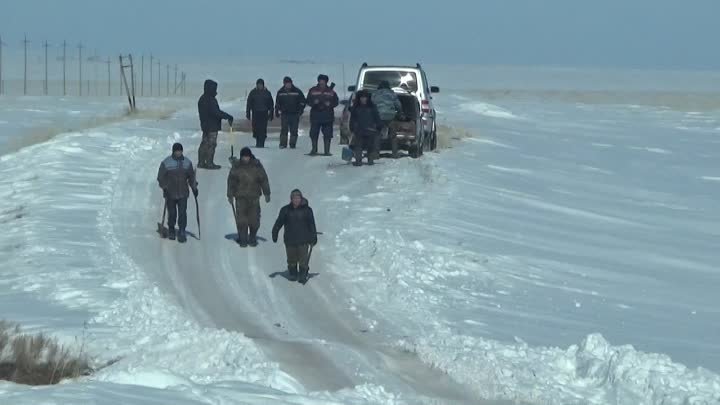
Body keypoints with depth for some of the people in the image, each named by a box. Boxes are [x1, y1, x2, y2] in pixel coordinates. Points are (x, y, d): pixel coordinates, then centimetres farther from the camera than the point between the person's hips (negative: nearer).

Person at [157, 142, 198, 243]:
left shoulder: (187, 162, 3)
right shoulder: (166, 163, -7)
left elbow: (191, 176, 14)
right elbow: (161, 177, -5)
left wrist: (194, 188, 9)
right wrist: (164, 188, -15)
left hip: (183, 193, 2)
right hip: (170, 193, -2)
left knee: (182, 213, -7)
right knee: (172, 214, 6)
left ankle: (182, 233, -2)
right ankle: (171, 231, 27)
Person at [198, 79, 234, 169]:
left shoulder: (202, 99, 11)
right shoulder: (211, 100, -20)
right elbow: (216, 112, -25)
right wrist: (228, 117, -20)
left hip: (205, 125, 10)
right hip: (212, 126, -10)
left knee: (204, 143, 15)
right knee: (211, 144, -3)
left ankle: (201, 162, 19)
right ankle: (209, 163, -1)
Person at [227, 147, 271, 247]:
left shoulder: (257, 166, 0)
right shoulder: (236, 167, -1)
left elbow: (264, 180, 6)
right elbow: (231, 181, 5)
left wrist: (267, 194, 5)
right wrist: (230, 196, 5)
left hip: (254, 197, 1)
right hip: (241, 197, -1)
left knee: (254, 219, 2)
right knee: (241, 219, -4)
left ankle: (252, 239, 18)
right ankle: (243, 240, 4)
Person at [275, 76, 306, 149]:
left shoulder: (297, 91, 1)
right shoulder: (280, 92, 6)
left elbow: (302, 101, 7)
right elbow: (277, 103, 15)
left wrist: (300, 110, -3)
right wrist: (277, 112, 8)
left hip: (294, 115, 0)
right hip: (284, 114, 0)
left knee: (294, 131, 1)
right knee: (284, 130, -6)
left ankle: (292, 144, 6)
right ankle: (283, 144, -4)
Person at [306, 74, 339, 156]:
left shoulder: (331, 92, 5)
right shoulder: (313, 91, 5)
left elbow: (336, 102, 8)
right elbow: (308, 101, 5)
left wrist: (330, 104, -12)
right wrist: (314, 102, -16)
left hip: (327, 116, 0)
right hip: (315, 115, 0)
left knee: (327, 134, 0)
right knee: (314, 133, 3)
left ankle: (327, 151, 6)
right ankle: (314, 149, 17)